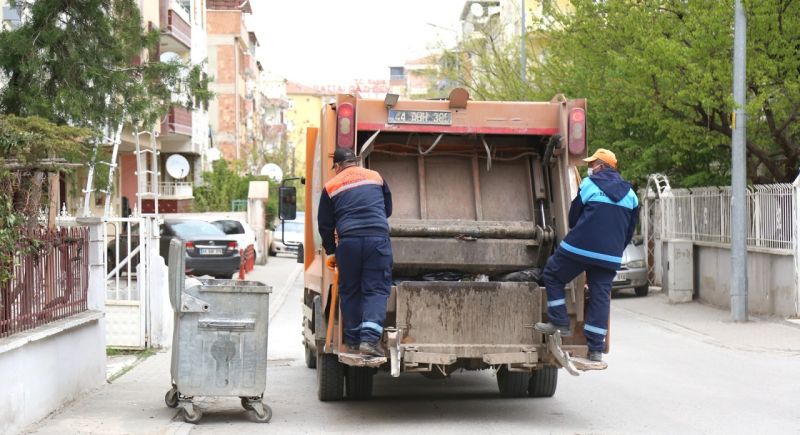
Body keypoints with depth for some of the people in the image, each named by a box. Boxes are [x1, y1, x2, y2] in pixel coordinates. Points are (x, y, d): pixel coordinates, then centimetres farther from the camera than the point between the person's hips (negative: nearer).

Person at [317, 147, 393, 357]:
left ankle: (353, 341, 16)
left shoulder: (331, 186, 12)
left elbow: (325, 224, 14)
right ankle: (370, 339, -14)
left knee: (350, 292, 13)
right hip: (378, 239, 0)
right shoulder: (376, 177, 17)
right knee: (376, 290, 1)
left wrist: (331, 251, 27)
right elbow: (388, 210, 28)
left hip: (348, 241, 0)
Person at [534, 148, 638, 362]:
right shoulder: (630, 194, 12)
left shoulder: (590, 185, -1)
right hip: (610, 256, 4)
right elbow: (630, 230, 17)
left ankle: (560, 322, 11)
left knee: (552, 276, 15)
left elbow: (573, 218, 6)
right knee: (600, 296, 6)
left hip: (580, 248, -4)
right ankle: (596, 349, 5)